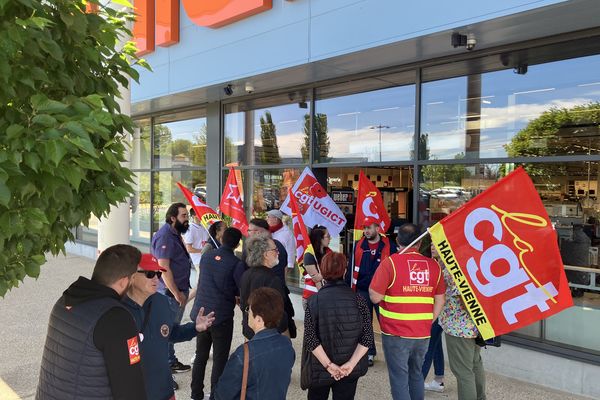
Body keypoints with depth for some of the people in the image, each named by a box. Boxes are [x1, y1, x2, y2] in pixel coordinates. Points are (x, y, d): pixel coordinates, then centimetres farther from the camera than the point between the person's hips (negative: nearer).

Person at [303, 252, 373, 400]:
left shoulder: (313, 301, -10)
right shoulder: (358, 299, -7)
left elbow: (310, 339, -16)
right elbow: (367, 337, -10)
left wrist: (328, 365, -12)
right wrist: (351, 364, -10)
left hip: (320, 368, 0)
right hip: (350, 369, 1)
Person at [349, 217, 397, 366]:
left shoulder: (389, 246, -5)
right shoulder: (358, 246, 3)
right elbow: (352, 267, 6)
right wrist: (348, 286, 2)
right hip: (362, 291, 3)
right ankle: (369, 353, 26)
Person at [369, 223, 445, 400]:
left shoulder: (390, 262, -12)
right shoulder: (433, 265, 1)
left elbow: (375, 297, -12)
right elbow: (440, 300, 5)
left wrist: (371, 287, 7)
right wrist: (428, 322, 13)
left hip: (396, 333, -4)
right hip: (423, 333, 4)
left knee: (399, 377, 6)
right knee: (416, 374, 21)